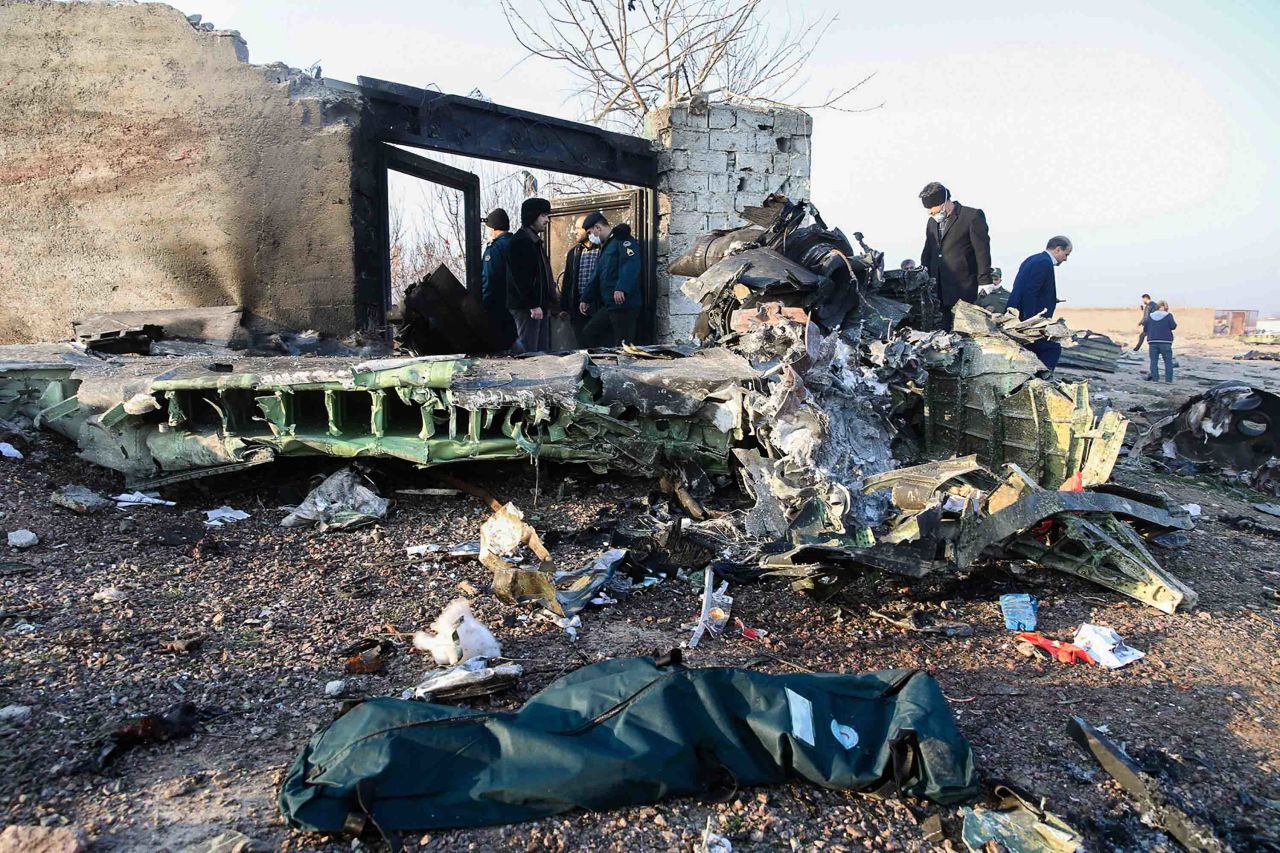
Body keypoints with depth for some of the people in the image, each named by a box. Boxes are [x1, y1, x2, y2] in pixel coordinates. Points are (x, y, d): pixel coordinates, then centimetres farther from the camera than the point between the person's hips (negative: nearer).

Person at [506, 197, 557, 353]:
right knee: (528, 352, -8)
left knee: (543, 351, 10)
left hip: (540, 306, 10)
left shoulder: (535, 241, 20)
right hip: (526, 307, -10)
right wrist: (533, 305, -22)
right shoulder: (520, 241, -11)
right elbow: (521, 278, -19)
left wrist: (548, 303, 16)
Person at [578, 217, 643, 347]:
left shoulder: (622, 239, -6)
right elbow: (597, 276, 30)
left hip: (624, 303, -10)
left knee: (624, 346, -11)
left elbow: (631, 264, -22)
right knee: (588, 334, 11)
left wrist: (621, 288, -33)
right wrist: (586, 299, 28)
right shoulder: (606, 247, 25)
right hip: (610, 305, 10)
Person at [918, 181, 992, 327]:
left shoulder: (972, 216, -2)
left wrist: (984, 282, -10)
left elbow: (982, 251, -6)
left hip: (964, 290, -5)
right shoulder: (932, 222, 19)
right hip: (939, 292, 6)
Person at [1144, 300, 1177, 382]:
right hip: (1165, 342, -2)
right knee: (1168, 361, 3)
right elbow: (1173, 326, -6)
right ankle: (1168, 379, -1)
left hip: (1153, 342, 2)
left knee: (1154, 361, 4)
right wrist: (1176, 323, 15)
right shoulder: (1168, 316, -3)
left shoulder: (1150, 316, 7)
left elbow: (1146, 328, 8)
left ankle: (1154, 378, -2)